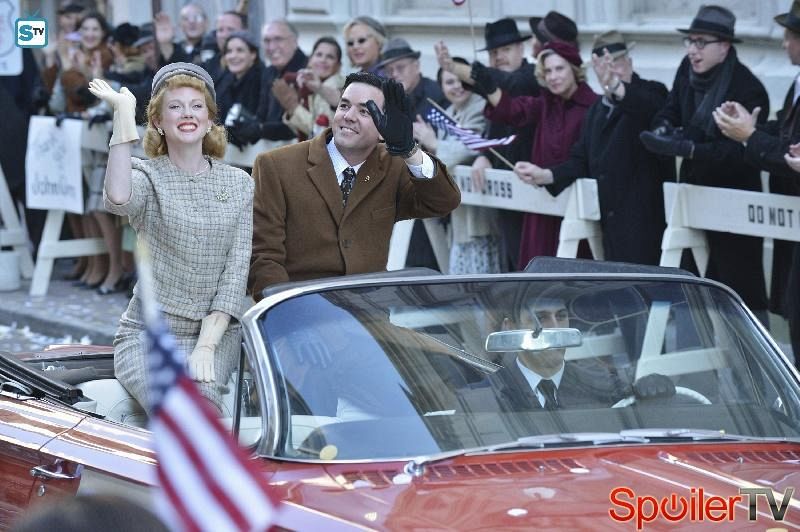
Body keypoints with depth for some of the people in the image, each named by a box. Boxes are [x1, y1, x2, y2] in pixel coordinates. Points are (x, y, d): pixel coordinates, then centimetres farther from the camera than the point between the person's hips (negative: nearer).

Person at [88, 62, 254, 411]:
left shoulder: (239, 185, 9)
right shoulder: (147, 175, 1)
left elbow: (236, 271, 2)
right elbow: (118, 199, -26)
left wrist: (206, 346, -11)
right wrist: (123, 113, -23)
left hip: (216, 331, 2)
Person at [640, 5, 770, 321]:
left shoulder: (748, 89, -20)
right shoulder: (688, 70, 1)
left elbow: (739, 152, -26)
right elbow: (669, 111, 10)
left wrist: (688, 149, -35)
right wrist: (664, 129, -14)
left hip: (733, 192, -7)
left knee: (739, 284, -5)